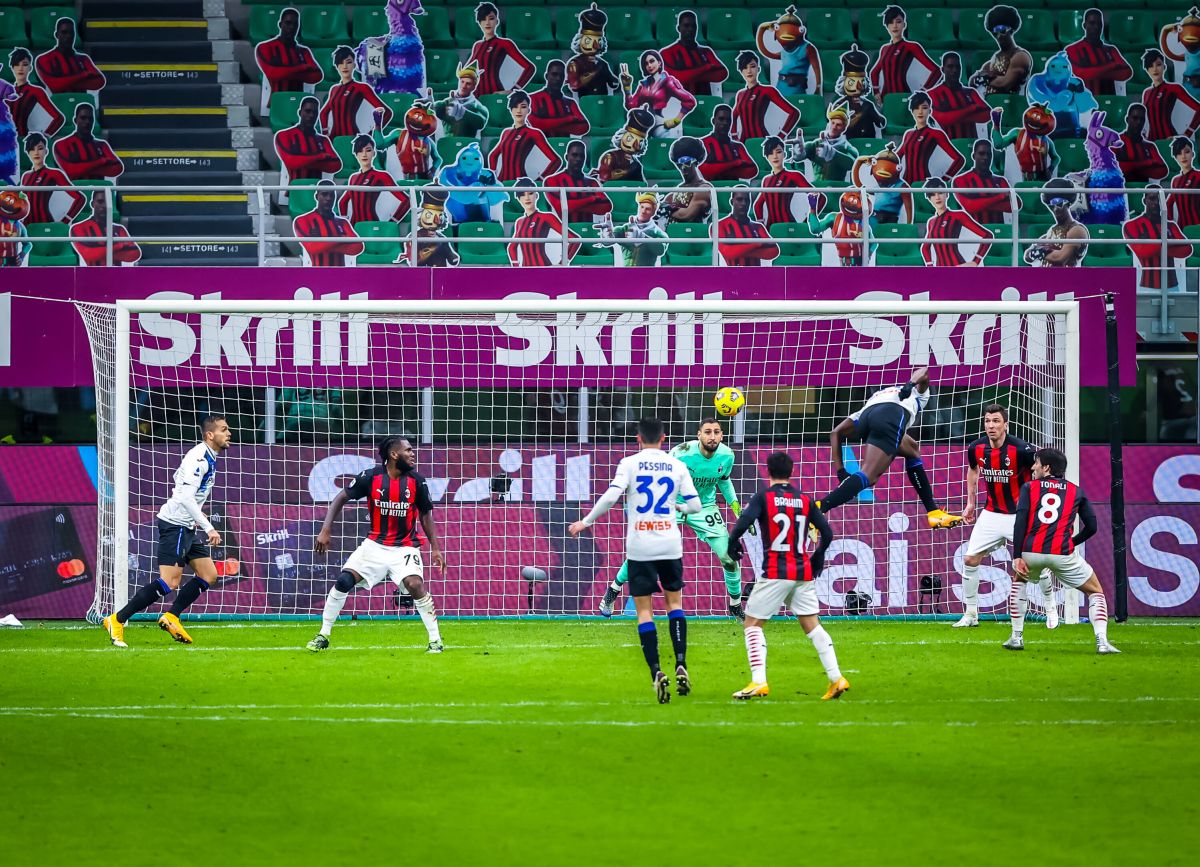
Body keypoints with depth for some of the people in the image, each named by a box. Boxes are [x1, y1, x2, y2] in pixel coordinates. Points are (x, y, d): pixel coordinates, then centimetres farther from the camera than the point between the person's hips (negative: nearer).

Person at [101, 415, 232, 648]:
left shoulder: (209, 458, 13)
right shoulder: (199, 458, -18)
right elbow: (185, 498, -26)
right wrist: (209, 528, -28)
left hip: (186, 527, 10)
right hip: (174, 524, -10)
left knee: (209, 575, 8)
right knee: (170, 581, -17)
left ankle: (171, 618, 14)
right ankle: (117, 621, -15)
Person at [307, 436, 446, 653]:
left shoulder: (416, 482, -7)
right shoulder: (370, 477, -11)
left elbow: (425, 515, 5)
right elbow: (341, 498, -1)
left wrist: (435, 548, 0)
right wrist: (326, 530, -9)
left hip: (404, 547, -1)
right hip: (375, 544, 1)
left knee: (416, 585, -24)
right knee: (343, 581, -10)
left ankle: (435, 640, -11)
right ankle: (323, 636, 6)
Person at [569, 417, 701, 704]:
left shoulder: (629, 464, -2)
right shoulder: (677, 466, 4)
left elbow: (610, 497, -13)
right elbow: (695, 505, 2)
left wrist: (585, 522, -1)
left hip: (639, 548, -2)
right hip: (670, 545, 2)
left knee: (644, 609, 2)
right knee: (674, 601, 17)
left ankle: (656, 672, -12)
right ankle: (681, 665, 3)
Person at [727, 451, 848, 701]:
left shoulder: (763, 498, -4)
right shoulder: (805, 500, 8)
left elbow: (743, 523, -18)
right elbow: (827, 532, 7)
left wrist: (732, 544, 0)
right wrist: (818, 558, 23)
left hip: (775, 573, -4)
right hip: (803, 573, 4)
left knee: (752, 623, 5)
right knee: (812, 624, 10)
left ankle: (758, 682, -7)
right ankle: (836, 678, 2)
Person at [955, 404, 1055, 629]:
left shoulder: (1021, 449, -22)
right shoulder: (976, 448, -7)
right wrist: (970, 503, 17)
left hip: (1021, 515, -4)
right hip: (991, 514, 4)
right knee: (970, 559, -2)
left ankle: (1051, 609, 18)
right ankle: (970, 614, 11)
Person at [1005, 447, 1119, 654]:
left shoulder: (1029, 487, 11)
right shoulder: (1076, 492, 15)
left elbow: (1020, 522, -1)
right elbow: (1091, 527, 13)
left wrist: (1017, 557, -4)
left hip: (1032, 551, 1)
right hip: (1063, 553, -1)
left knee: (1019, 580, 34)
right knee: (1095, 592, 16)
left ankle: (1016, 637, 27)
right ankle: (1102, 641, -4)